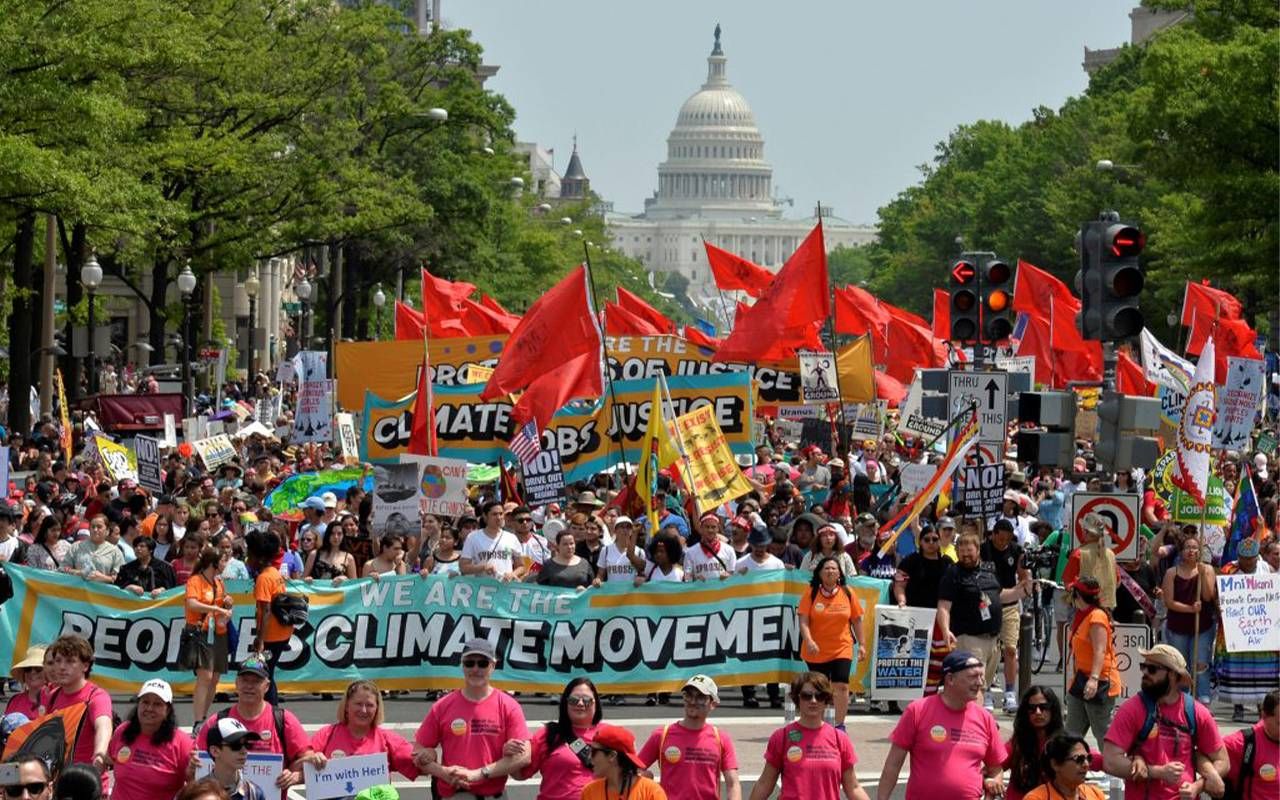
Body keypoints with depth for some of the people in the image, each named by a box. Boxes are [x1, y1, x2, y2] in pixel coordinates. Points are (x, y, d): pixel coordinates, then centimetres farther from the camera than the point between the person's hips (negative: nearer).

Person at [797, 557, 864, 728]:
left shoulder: (847, 594, 1)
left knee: (841, 685, -14)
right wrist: (809, 641, -25)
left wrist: (861, 644, 7)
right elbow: (803, 620, -10)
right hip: (817, 650, 0)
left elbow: (856, 620, 8)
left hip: (842, 648, 0)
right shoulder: (810, 594, -4)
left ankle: (839, 725, -6)